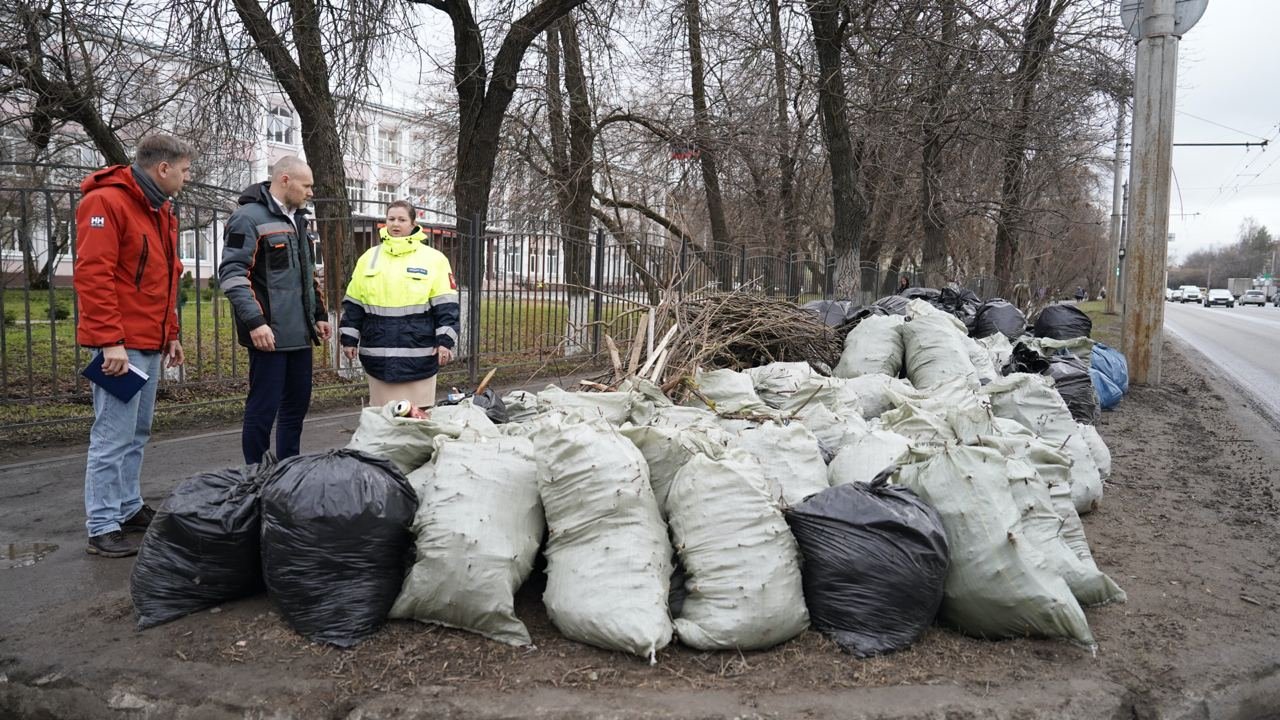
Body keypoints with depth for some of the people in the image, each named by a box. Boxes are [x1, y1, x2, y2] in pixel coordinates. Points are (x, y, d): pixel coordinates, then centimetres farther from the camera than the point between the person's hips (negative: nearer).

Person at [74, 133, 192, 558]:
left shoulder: (161, 211, 18)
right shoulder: (106, 203, -11)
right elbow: (92, 276, -18)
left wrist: (171, 334, 20)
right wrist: (111, 341, -21)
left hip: (150, 344, 9)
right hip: (121, 346, -9)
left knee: (136, 434, 14)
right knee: (114, 437, -6)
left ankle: (129, 509, 23)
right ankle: (102, 528, 1)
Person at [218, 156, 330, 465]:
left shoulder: (297, 220, 18)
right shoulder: (249, 218, -10)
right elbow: (231, 274, -17)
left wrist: (319, 314, 22)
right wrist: (255, 322, -23)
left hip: (299, 333, 9)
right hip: (269, 334, -9)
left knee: (297, 404, 14)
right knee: (264, 408, -3)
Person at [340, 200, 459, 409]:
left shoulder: (434, 258, 1)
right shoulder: (369, 257, 11)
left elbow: (446, 305, -2)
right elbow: (353, 303, 14)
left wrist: (445, 342, -9)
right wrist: (349, 339, 9)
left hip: (419, 352, -3)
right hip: (379, 354, 3)